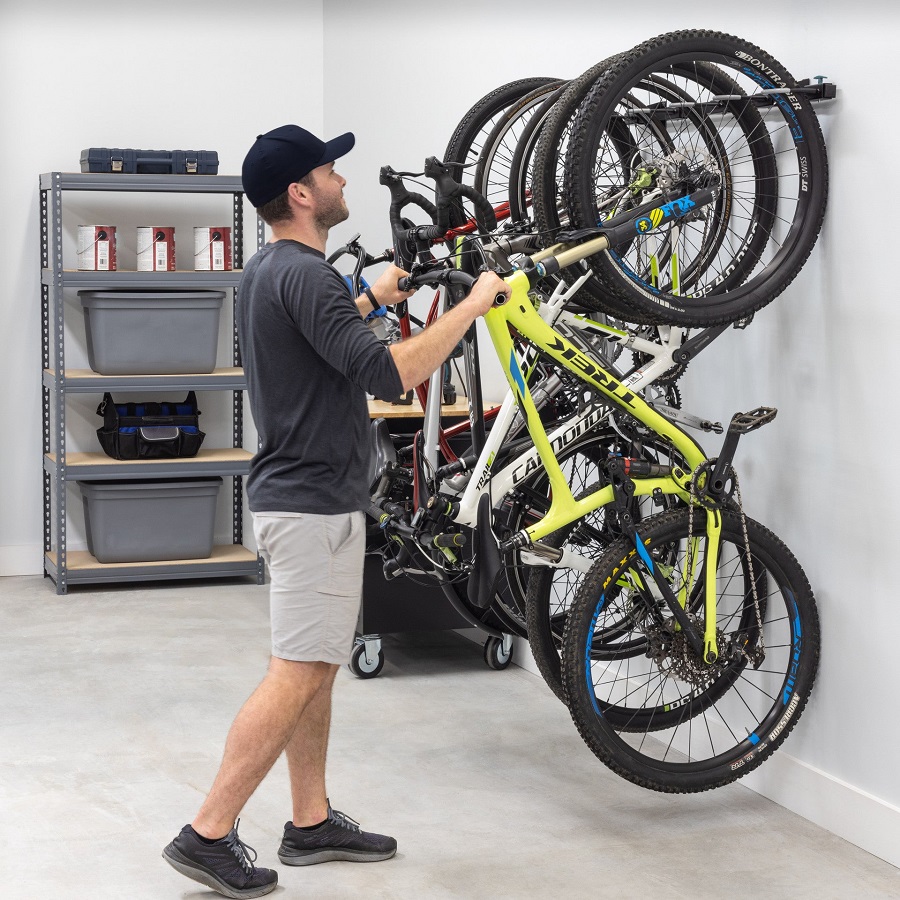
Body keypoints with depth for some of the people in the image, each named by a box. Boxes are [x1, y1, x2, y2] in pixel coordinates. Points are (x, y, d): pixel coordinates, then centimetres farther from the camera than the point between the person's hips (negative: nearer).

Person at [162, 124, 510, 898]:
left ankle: (312, 822, 23)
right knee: (296, 676, -7)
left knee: (318, 669, 15)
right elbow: (387, 374, -28)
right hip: (316, 503, -10)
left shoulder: (268, 269, 12)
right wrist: (473, 305, -20)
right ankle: (208, 836, -3)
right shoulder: (305, 274, -20)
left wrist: (371, 298, 34)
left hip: (297, 493, 10)